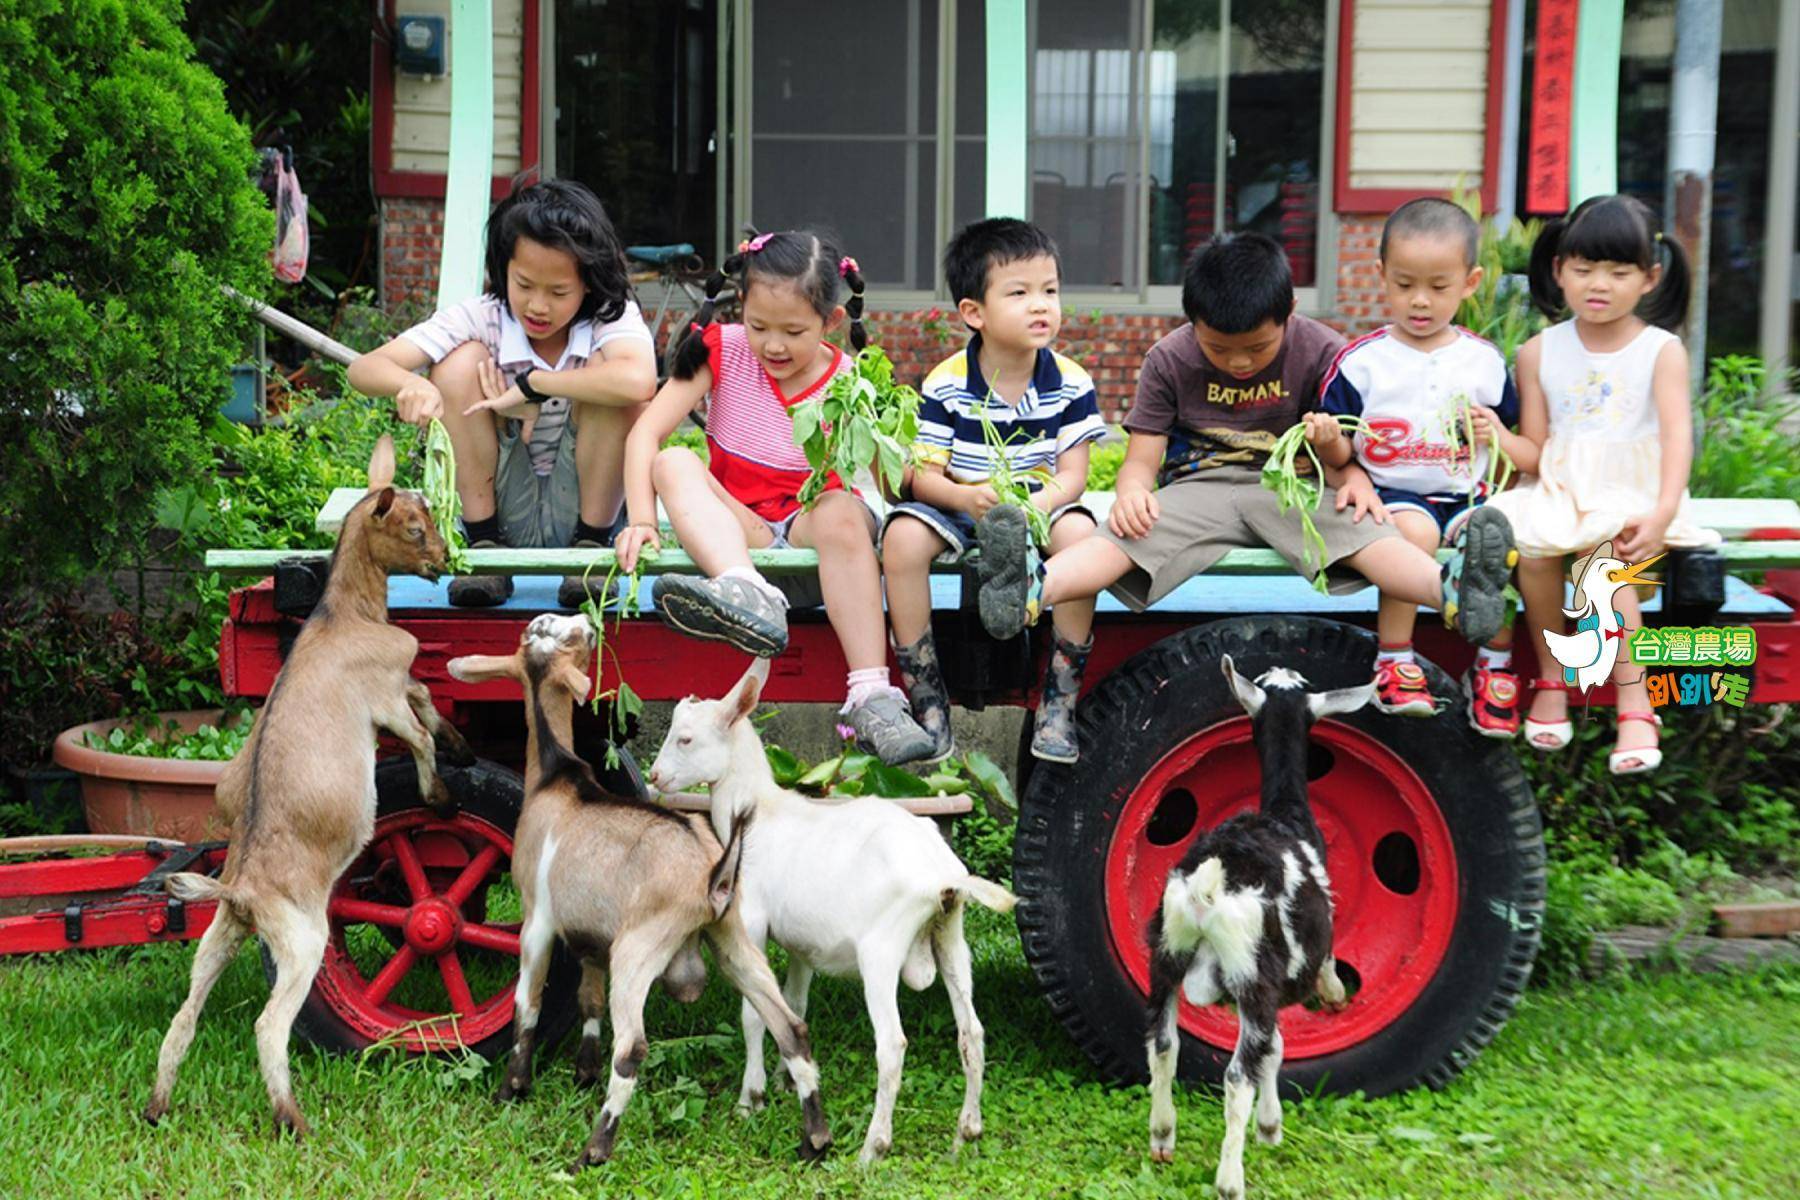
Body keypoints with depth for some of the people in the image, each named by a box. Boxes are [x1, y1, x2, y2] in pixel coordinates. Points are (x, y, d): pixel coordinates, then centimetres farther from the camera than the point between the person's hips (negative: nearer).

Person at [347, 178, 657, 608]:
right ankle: (483, 544, -12)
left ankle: (591, 543, -12)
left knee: (606, 373, -25)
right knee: (462, 361, -19)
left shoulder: (611, 317, -14)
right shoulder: (481, 319, -10)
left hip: (581, 504, -1)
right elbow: (364, 368, -18)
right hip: (503, 511, 2)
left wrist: (530, 384, -32)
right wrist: (410, 384, -42)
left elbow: (638, 382, -40)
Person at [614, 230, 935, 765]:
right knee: (673, 463, -23)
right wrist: (641, 520, -23)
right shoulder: (724, 350, -1)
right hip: (738, 529, 2)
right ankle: (749, 595, -51)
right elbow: (646, 433, -10)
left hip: (811, 526, -2)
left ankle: (871, 699, -40)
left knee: (842, 511, -35)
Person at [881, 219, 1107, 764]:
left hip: (1041, 505, 1)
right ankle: (927, 700, -19)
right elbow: (923, 475, -11)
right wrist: (967, 497, -33)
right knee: (903, 537, -31)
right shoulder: (945, 386, -9)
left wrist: (1036, 506, -30)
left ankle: (1059, 703, -21)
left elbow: (1072, 475, -8)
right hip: (957, 505, 0)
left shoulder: (1070, 383, -4)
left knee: (1079, 532, -32)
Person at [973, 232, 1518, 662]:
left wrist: (1351, 477, -22)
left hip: (1291, 486, 0)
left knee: (1357, 528, -32)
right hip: (1199, 485, 1)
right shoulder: (1169, 361, 0)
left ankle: (1452, 587, -60)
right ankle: (1033, 585, -58)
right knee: (1127, 534, -30)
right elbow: (1142, 454, 0)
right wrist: (1132, 490, -25)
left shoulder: (1320, 353, -1)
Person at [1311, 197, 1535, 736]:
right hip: (1392, 493, -2)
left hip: (1467, 493, 2)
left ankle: (1494, 667, -10)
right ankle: (1394, 662, -19)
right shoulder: (1360, 362, 1)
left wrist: (1502, 438, -7)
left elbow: (1531, 456, 15)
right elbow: (1338, 456, 3)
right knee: (1414, 528, -35)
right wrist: (1327, 441, -19)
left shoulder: (1485, 362, 9)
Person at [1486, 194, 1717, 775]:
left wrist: (1662, 514, -26)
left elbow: (1677, 434, -11)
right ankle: (1550, 679, -10)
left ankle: (1635, 704, -26)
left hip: (1632, 497, -2)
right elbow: (1535, 453, 7)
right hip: (1560, 492, 2)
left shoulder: (1661, 351, 0)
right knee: (1531, 544, -29)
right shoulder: (1539, 353, 7)